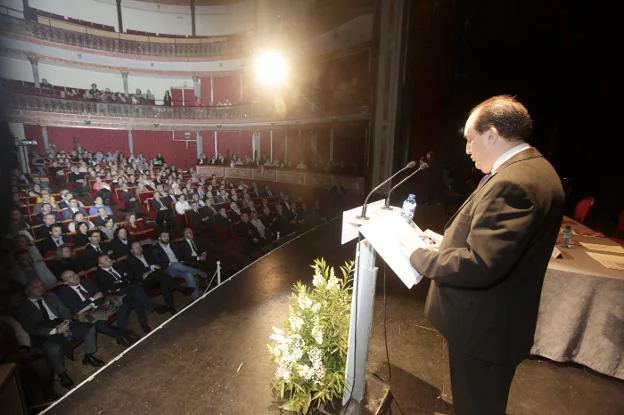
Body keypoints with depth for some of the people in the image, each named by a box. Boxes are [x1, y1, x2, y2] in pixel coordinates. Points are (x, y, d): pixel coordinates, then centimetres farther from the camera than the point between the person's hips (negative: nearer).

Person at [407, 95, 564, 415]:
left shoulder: (511, 183, -28)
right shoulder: (535, 169, 5)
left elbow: (479, 265, -32)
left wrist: (419, 257, -20)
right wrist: (449, 242, 6)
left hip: (483, 328, -9)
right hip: (500, 321, 10)